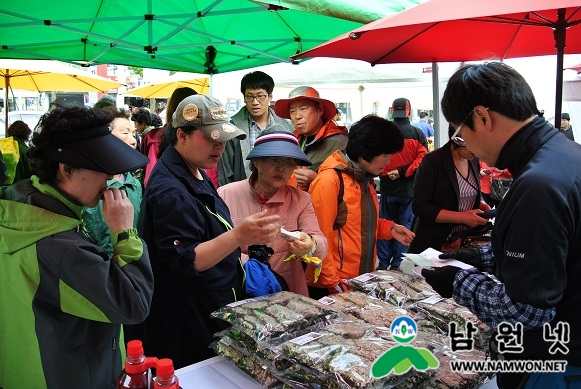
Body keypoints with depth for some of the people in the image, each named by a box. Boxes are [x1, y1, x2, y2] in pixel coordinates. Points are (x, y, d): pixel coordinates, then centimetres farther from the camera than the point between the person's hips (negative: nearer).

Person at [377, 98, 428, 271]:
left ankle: (383, 263, 16)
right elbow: (422, 158, -12)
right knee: (405, 226, 8)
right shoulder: (418, 133, -4)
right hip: (409, 189, 0)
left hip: (387, 187, 1)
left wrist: (387, 173, 0)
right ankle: (397, 264, 10)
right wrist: (403, 172, -12)